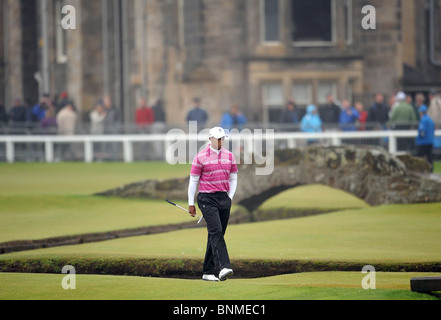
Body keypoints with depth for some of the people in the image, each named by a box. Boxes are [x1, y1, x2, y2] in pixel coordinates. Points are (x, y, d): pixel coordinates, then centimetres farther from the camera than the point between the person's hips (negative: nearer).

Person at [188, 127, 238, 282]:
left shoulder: (229, 156, 12)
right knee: (216, 232, -19)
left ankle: (208, 272, 11)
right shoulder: (200, 157, -3)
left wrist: (230, 198, 8)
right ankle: (222, 267, -30)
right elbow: (193, 181, 0)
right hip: (207, 199, -5)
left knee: (217, 235, 5)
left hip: (224, 199, 5)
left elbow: (233, 179, 19)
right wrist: (191, 204, 0)